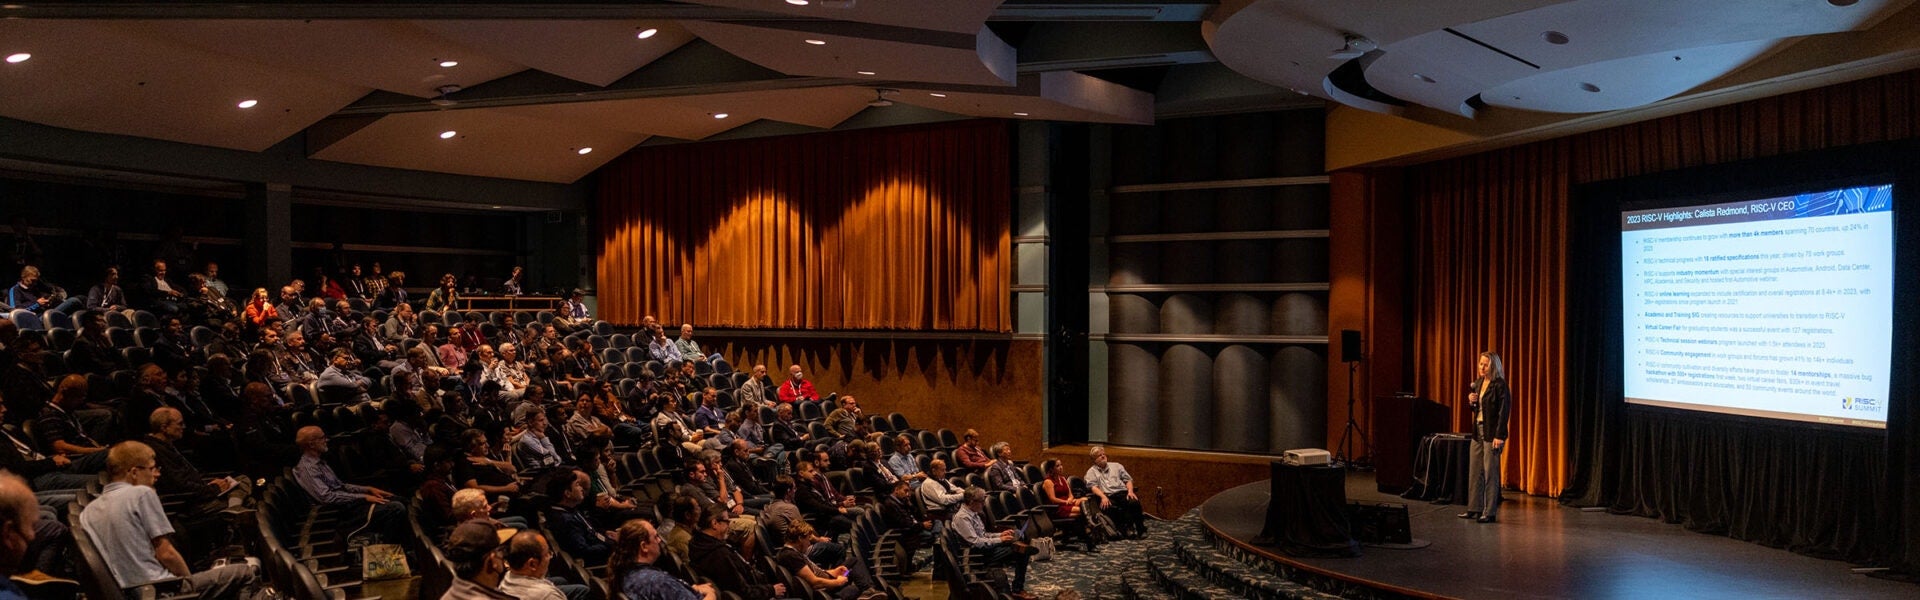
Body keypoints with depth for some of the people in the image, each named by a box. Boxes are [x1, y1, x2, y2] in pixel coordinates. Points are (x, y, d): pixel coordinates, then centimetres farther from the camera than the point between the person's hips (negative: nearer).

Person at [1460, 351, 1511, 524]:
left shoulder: (1499, 385, -12)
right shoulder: (1478, 383, 11)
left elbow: (1504, 412, -16)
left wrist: (1499, 436, -20)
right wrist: (1470, 401, -1)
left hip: (1492, 432, -8)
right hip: (1478, 431, 8)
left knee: (1490, 473, -4)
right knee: (1474, 471, 10)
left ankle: (1490, 513, 1)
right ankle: (1474, 509, 18)